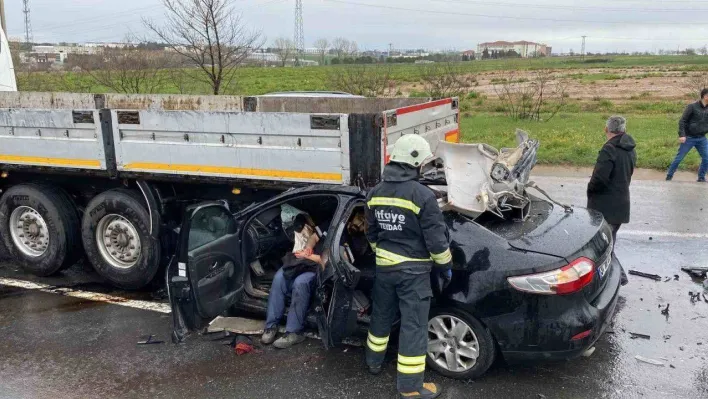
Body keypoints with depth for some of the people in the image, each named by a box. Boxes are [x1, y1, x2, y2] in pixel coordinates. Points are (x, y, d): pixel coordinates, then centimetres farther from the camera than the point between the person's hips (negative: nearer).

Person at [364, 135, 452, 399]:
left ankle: (374, 362, 42)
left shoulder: (375, 193, 2)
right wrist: (446, 265, 0)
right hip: (413, 270, -6)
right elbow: (436, 239, -16)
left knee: (381, 315, 24)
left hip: (384, 266, 6)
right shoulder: (422, 195, -19)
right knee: (413, 325, 1)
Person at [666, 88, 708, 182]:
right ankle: (669, 176, 13)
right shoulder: (692, 107, -10)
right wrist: (682, 135, -18)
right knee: (679, 158, 0)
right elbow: (682, 121, -11)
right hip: (689, 138, -4)